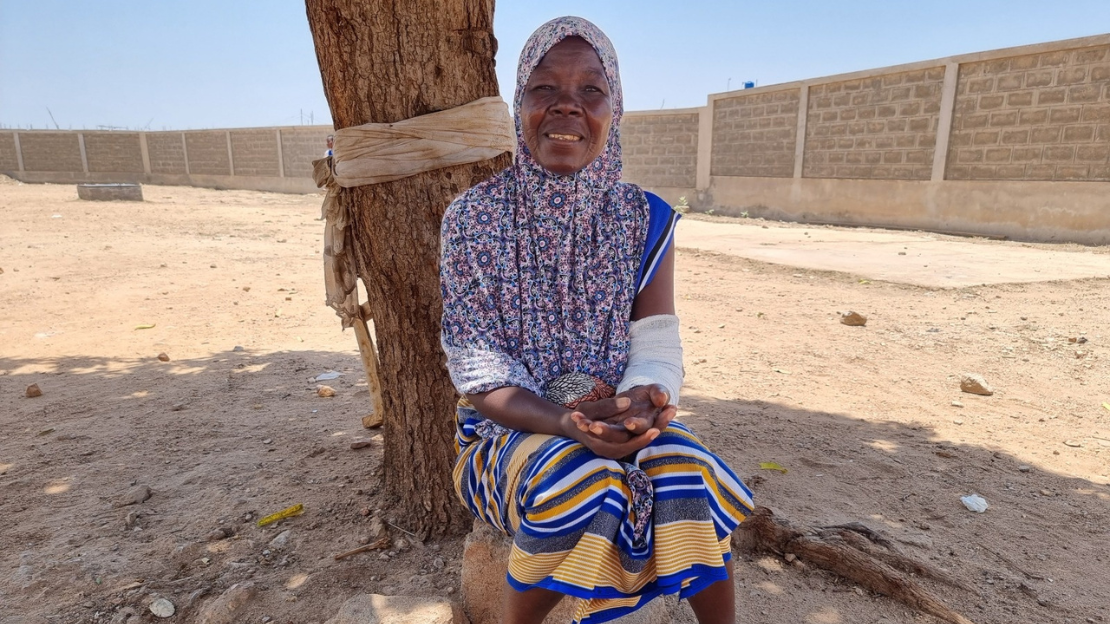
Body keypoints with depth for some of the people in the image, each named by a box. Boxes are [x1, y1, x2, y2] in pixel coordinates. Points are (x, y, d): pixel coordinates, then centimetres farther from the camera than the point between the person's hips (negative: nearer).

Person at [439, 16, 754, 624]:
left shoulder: (644, 219, -1)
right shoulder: (473, 218, -9)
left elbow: (656, 344, -5)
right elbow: (477, 368, -12)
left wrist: (642, 400, -28)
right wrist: (566, 423, -28)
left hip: (617, 418, 2)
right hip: (511, 425, -2)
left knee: (688, 477, -26)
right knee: (581, 485, -31)